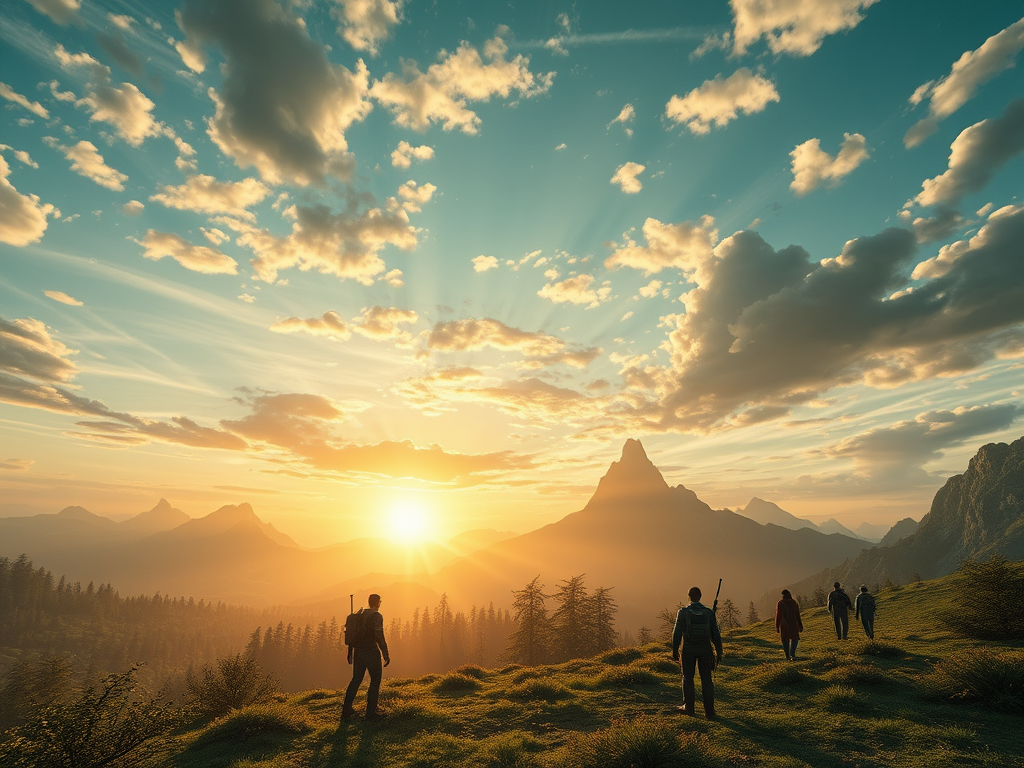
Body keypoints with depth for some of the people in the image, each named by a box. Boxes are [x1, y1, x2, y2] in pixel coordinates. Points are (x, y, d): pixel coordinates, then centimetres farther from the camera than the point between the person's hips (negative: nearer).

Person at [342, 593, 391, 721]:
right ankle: (370, 712, 8)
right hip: (371, 652, -7)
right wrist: (386, 655, -12)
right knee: (375, 681, 6)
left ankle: (346, 710, 20)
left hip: (358, 652, 7)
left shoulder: (359, 614, 7)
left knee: (356, 679, 18)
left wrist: (350, 652, 21)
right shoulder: (376, 616, -15)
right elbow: (379, 637, -19)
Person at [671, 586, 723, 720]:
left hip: (689, 650, -1)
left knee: (688, 678, 11)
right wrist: (719, 653, 8)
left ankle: (688, 707, 19)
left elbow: (677, 633, -6)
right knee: (706, 680, 9)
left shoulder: (683, 612, -7)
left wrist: (675, 651, 2)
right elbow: (715, 634, 0)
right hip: (705, 650, 2)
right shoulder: (709, 613, -2)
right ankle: (709, 711, 10)